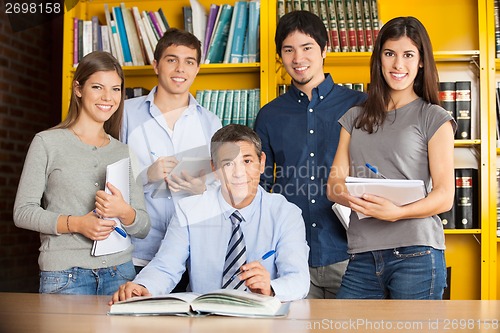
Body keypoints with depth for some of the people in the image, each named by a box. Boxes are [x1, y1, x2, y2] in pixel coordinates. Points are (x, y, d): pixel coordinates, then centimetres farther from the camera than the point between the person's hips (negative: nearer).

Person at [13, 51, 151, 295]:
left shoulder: (124, 152, 11)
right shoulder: (47, 143, 1)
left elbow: (143, 228, 10)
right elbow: (23, 212, -2)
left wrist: (124, 212, -13)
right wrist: (76, 223, -16)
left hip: (120, 273, 3)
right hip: (65, 274, -3)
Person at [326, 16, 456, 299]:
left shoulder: (434, 119, 5)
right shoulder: (355, 118, 17)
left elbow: (445, 196, -3)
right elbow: (334, 185, 10)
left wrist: (397, 212, -21)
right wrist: (357, 200, -13)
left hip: (416, 254, -3)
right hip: (363, 256, 3)